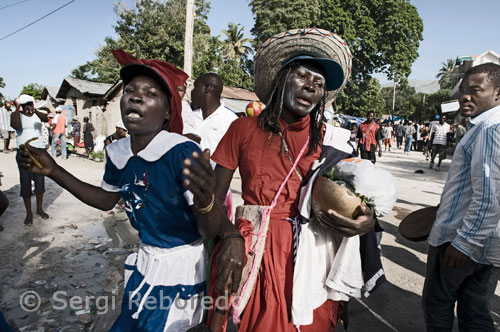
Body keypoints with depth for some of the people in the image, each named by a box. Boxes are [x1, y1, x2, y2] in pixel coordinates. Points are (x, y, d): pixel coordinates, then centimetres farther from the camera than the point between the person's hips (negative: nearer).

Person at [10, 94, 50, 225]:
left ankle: (40, 209, 21)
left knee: (40, 181, 8)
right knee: (25, 183, 0)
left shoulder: (38, 114, 4)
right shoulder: (16, 114, 0)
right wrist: (17, 108, -18)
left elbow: (46, 118, -20)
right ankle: (29, 213, 8)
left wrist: (35, 110, -39)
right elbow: (16, 126, -22)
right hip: (24, 152, -2)